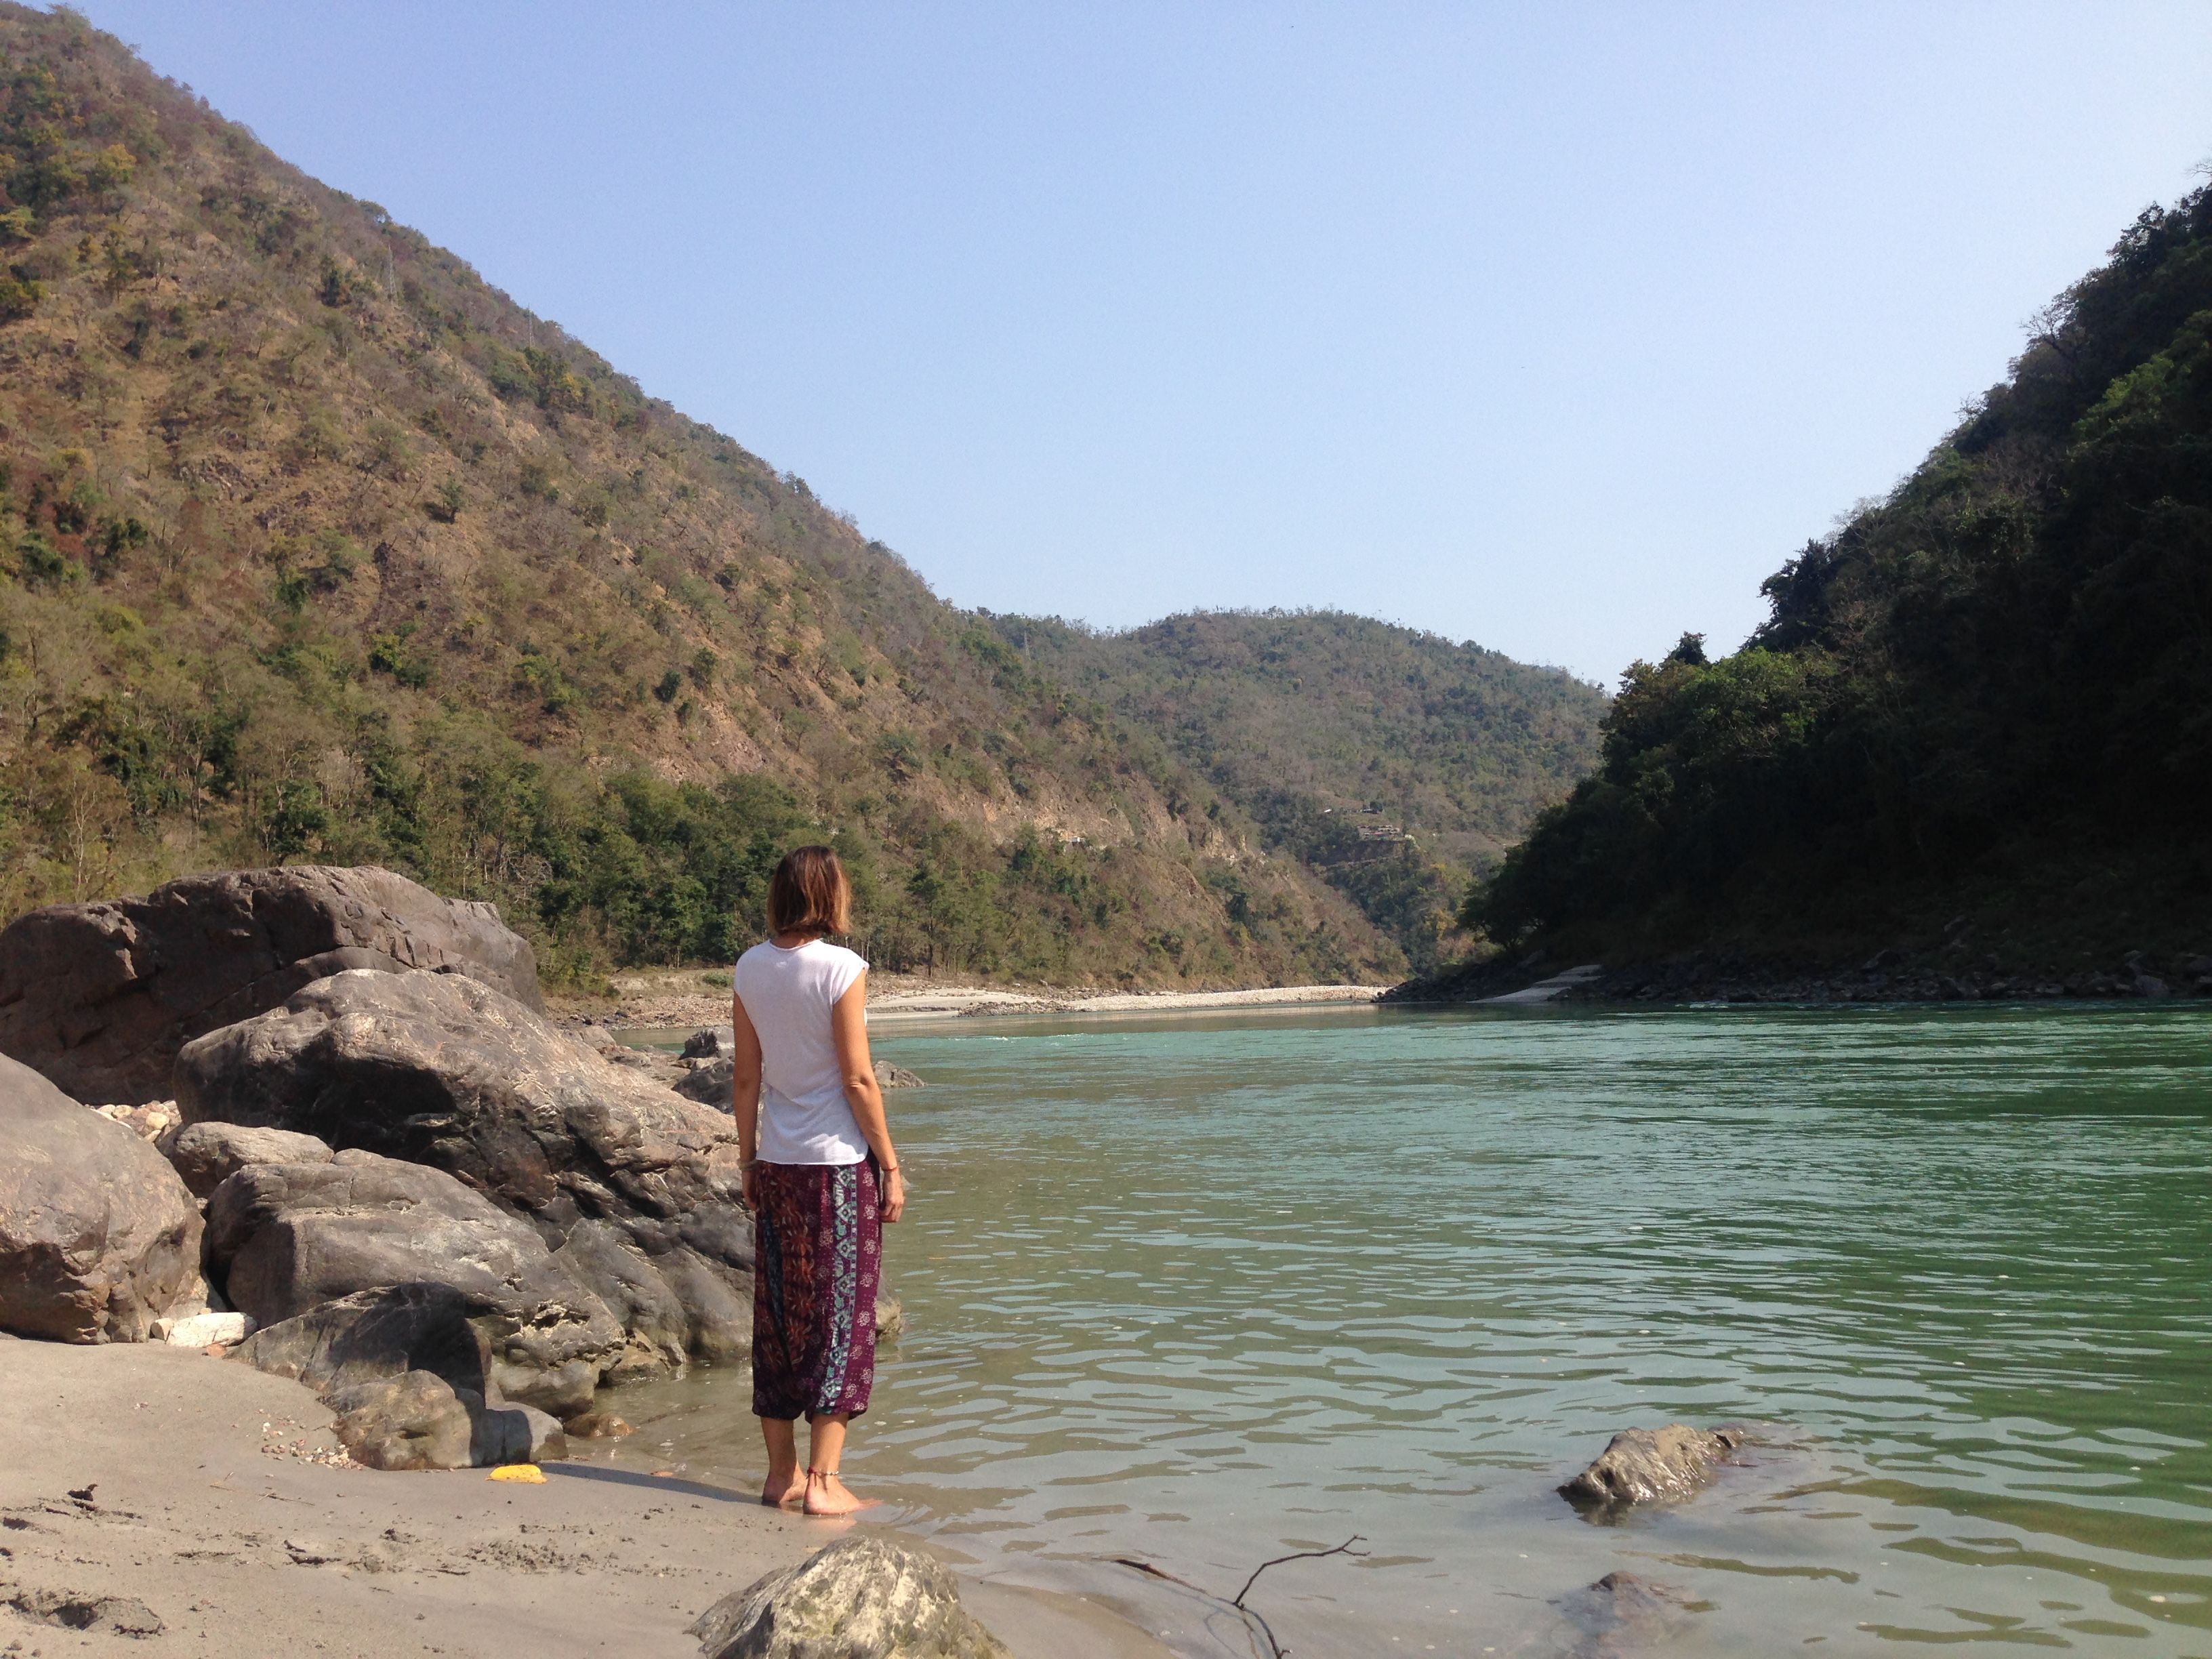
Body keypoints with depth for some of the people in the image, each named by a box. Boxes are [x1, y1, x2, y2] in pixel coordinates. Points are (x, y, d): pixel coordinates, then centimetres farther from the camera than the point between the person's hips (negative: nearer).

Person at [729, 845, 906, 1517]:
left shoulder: (750, 969, 2)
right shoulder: (842, 968, -13)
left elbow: (746, 1076, 6)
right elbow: (857, 1079, -13)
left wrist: (749, 1161, 15)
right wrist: (890, 1166, -5)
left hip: (777, 1165, 5)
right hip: (840, 1164, -5)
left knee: (779, 1317, 12)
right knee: (842, 1317, 3)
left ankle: (782, 1475, 21)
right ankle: (823, 1481, 4)